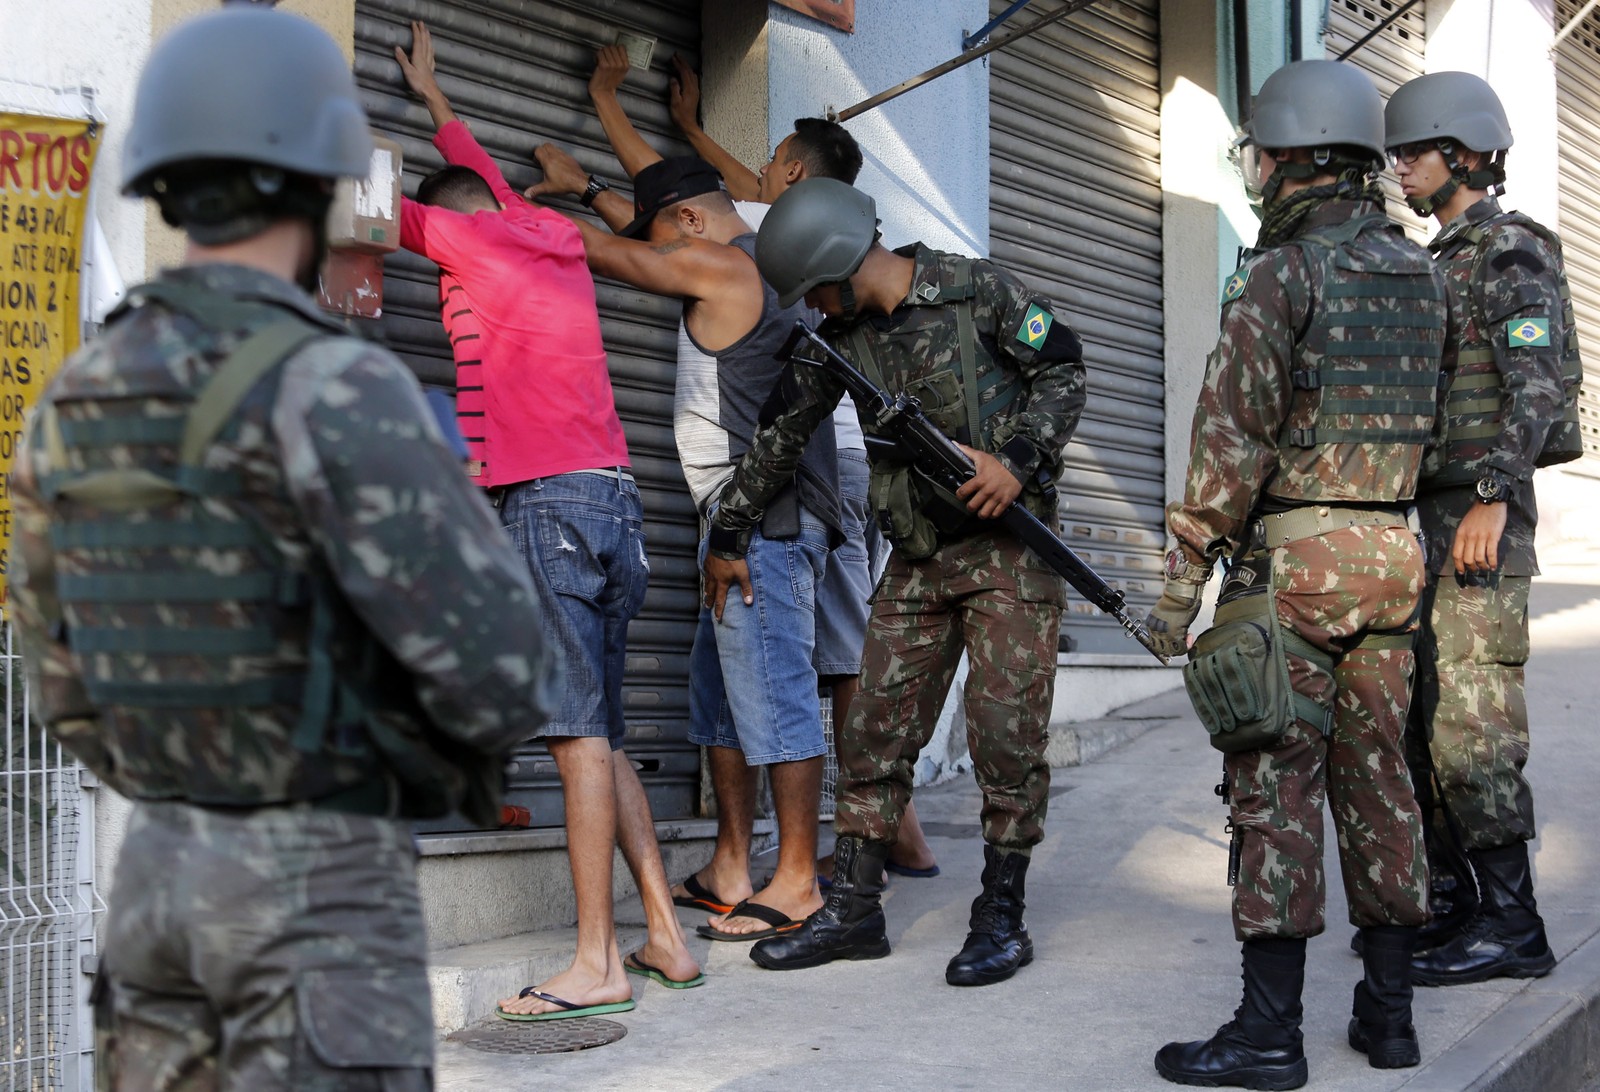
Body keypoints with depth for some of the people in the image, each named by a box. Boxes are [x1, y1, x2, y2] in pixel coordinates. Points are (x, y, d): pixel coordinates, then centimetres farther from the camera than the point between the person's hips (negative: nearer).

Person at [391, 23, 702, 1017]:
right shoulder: (556, 240, 21)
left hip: (550, 500, -8)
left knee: (582, 735, -10)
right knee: (601, 738, 10)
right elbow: (489, 183, 40)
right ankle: (665, 937, 11)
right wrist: (434, 97, 55)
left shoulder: (474, 242, 1)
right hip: (612, 498, 8)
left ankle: (598, 964, -9)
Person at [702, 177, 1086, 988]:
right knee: (876, 730, 3)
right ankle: (852, 911, 11)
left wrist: (1019, 458, -17)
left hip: (1008, 547, -5)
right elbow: (776, 438, 13)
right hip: (915, 559, 5)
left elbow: (1064, 370, -2)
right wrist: (728, 536, 16)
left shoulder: (979, 292, -8)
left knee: (1005, 732, -5)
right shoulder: (840, 340, 6)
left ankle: (1001, 917, 7)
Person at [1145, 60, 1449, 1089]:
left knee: (1276, 786, -5)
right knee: (1376, 778, 12)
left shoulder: (1279, 275, -10)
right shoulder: (1423, 275, 11)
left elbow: (1232, 435, -16)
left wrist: (1183, 576, -13)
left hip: (1290, 556, -7)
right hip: (1392, 553, 7)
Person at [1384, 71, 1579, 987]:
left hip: (1479, 518, -10)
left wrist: (1492, 496, -28)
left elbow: (1535, 383, -18)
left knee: (1471, 723, -10)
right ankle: (1447, 899, 19)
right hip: (1428, 514, 10)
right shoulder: (1442, 263, 21)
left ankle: (1512, 924, -3)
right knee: (1411, 717, 10)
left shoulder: (1513, 251, -7)